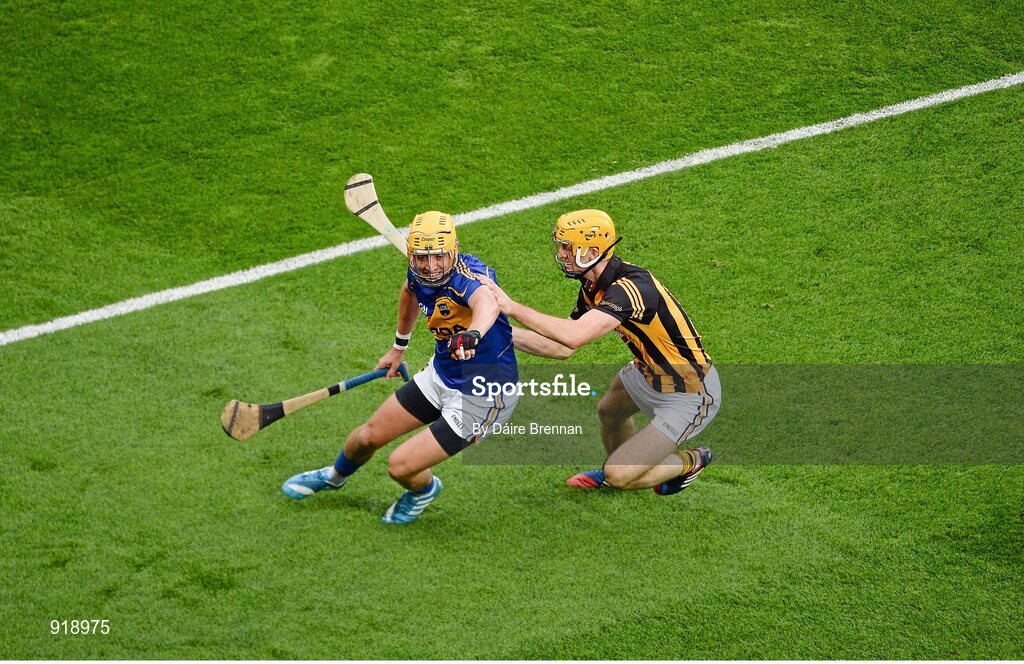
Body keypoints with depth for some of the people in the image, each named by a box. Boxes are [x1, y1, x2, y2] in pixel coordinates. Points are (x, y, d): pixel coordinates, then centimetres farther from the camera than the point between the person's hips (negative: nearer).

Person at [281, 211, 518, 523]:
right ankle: (335, 475, 52)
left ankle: (424, 490, 29)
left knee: (401, 466, -8)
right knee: (369, 436, 17)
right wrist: (399, 347, 30)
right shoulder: (419, 273, -8)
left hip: (484, 396, -8)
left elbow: (487, 304, -57)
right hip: (442, 373, 8)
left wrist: (472, 335, -79)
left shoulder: (467, 276, -32)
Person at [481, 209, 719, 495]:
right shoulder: (592, 286, -2)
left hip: (690, 396, -9)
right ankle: (620, 465, 59)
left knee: (621, 478, -6)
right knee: (609, 412, 31)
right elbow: (563, 348, 4)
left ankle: (690, 462, 18)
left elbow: (574, 336, -43)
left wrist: (512, 307, -38)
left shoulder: (632, 287, -32)